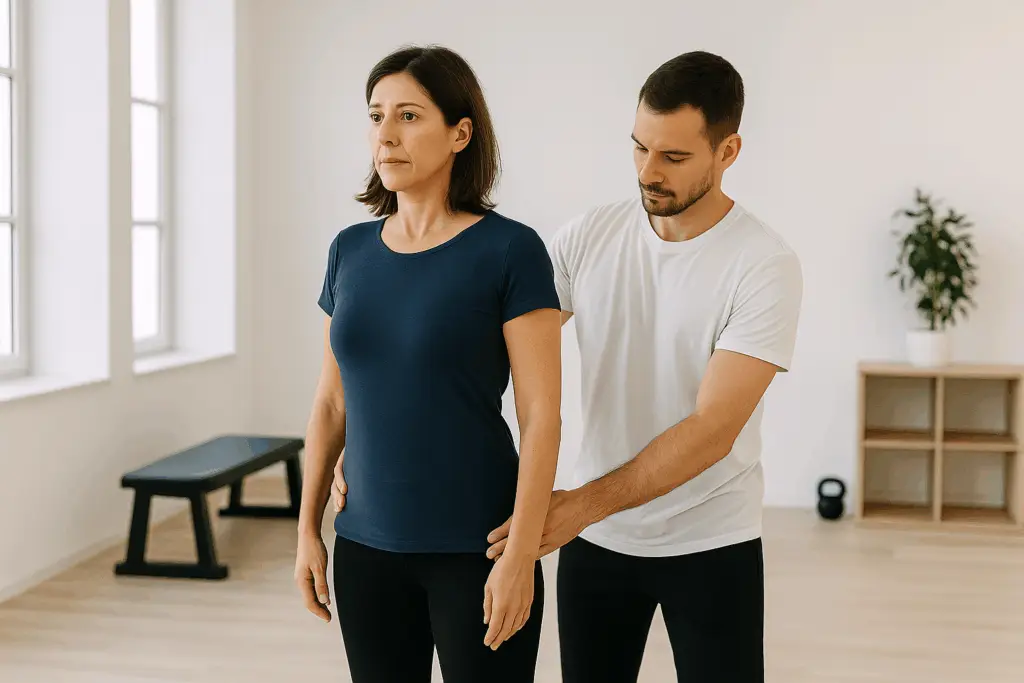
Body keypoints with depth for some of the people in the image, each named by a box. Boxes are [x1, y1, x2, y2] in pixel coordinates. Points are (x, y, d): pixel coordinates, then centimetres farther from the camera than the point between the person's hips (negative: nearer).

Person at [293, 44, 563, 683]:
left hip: (474, 549, -4)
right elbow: (331, 402, 11)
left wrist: (521, 556, -15)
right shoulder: (351, 250, 5)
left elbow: (542, 415, -12)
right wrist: (309, 528, 9)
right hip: (365, 546, 5)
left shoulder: (509, 249, -10)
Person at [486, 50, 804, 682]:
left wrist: (582, 504, -30)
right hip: (595, 538, 3)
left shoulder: (766, 265, -17)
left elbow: (713, 430, -23)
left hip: (711, 547, -3)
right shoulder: (589, 236, -5)